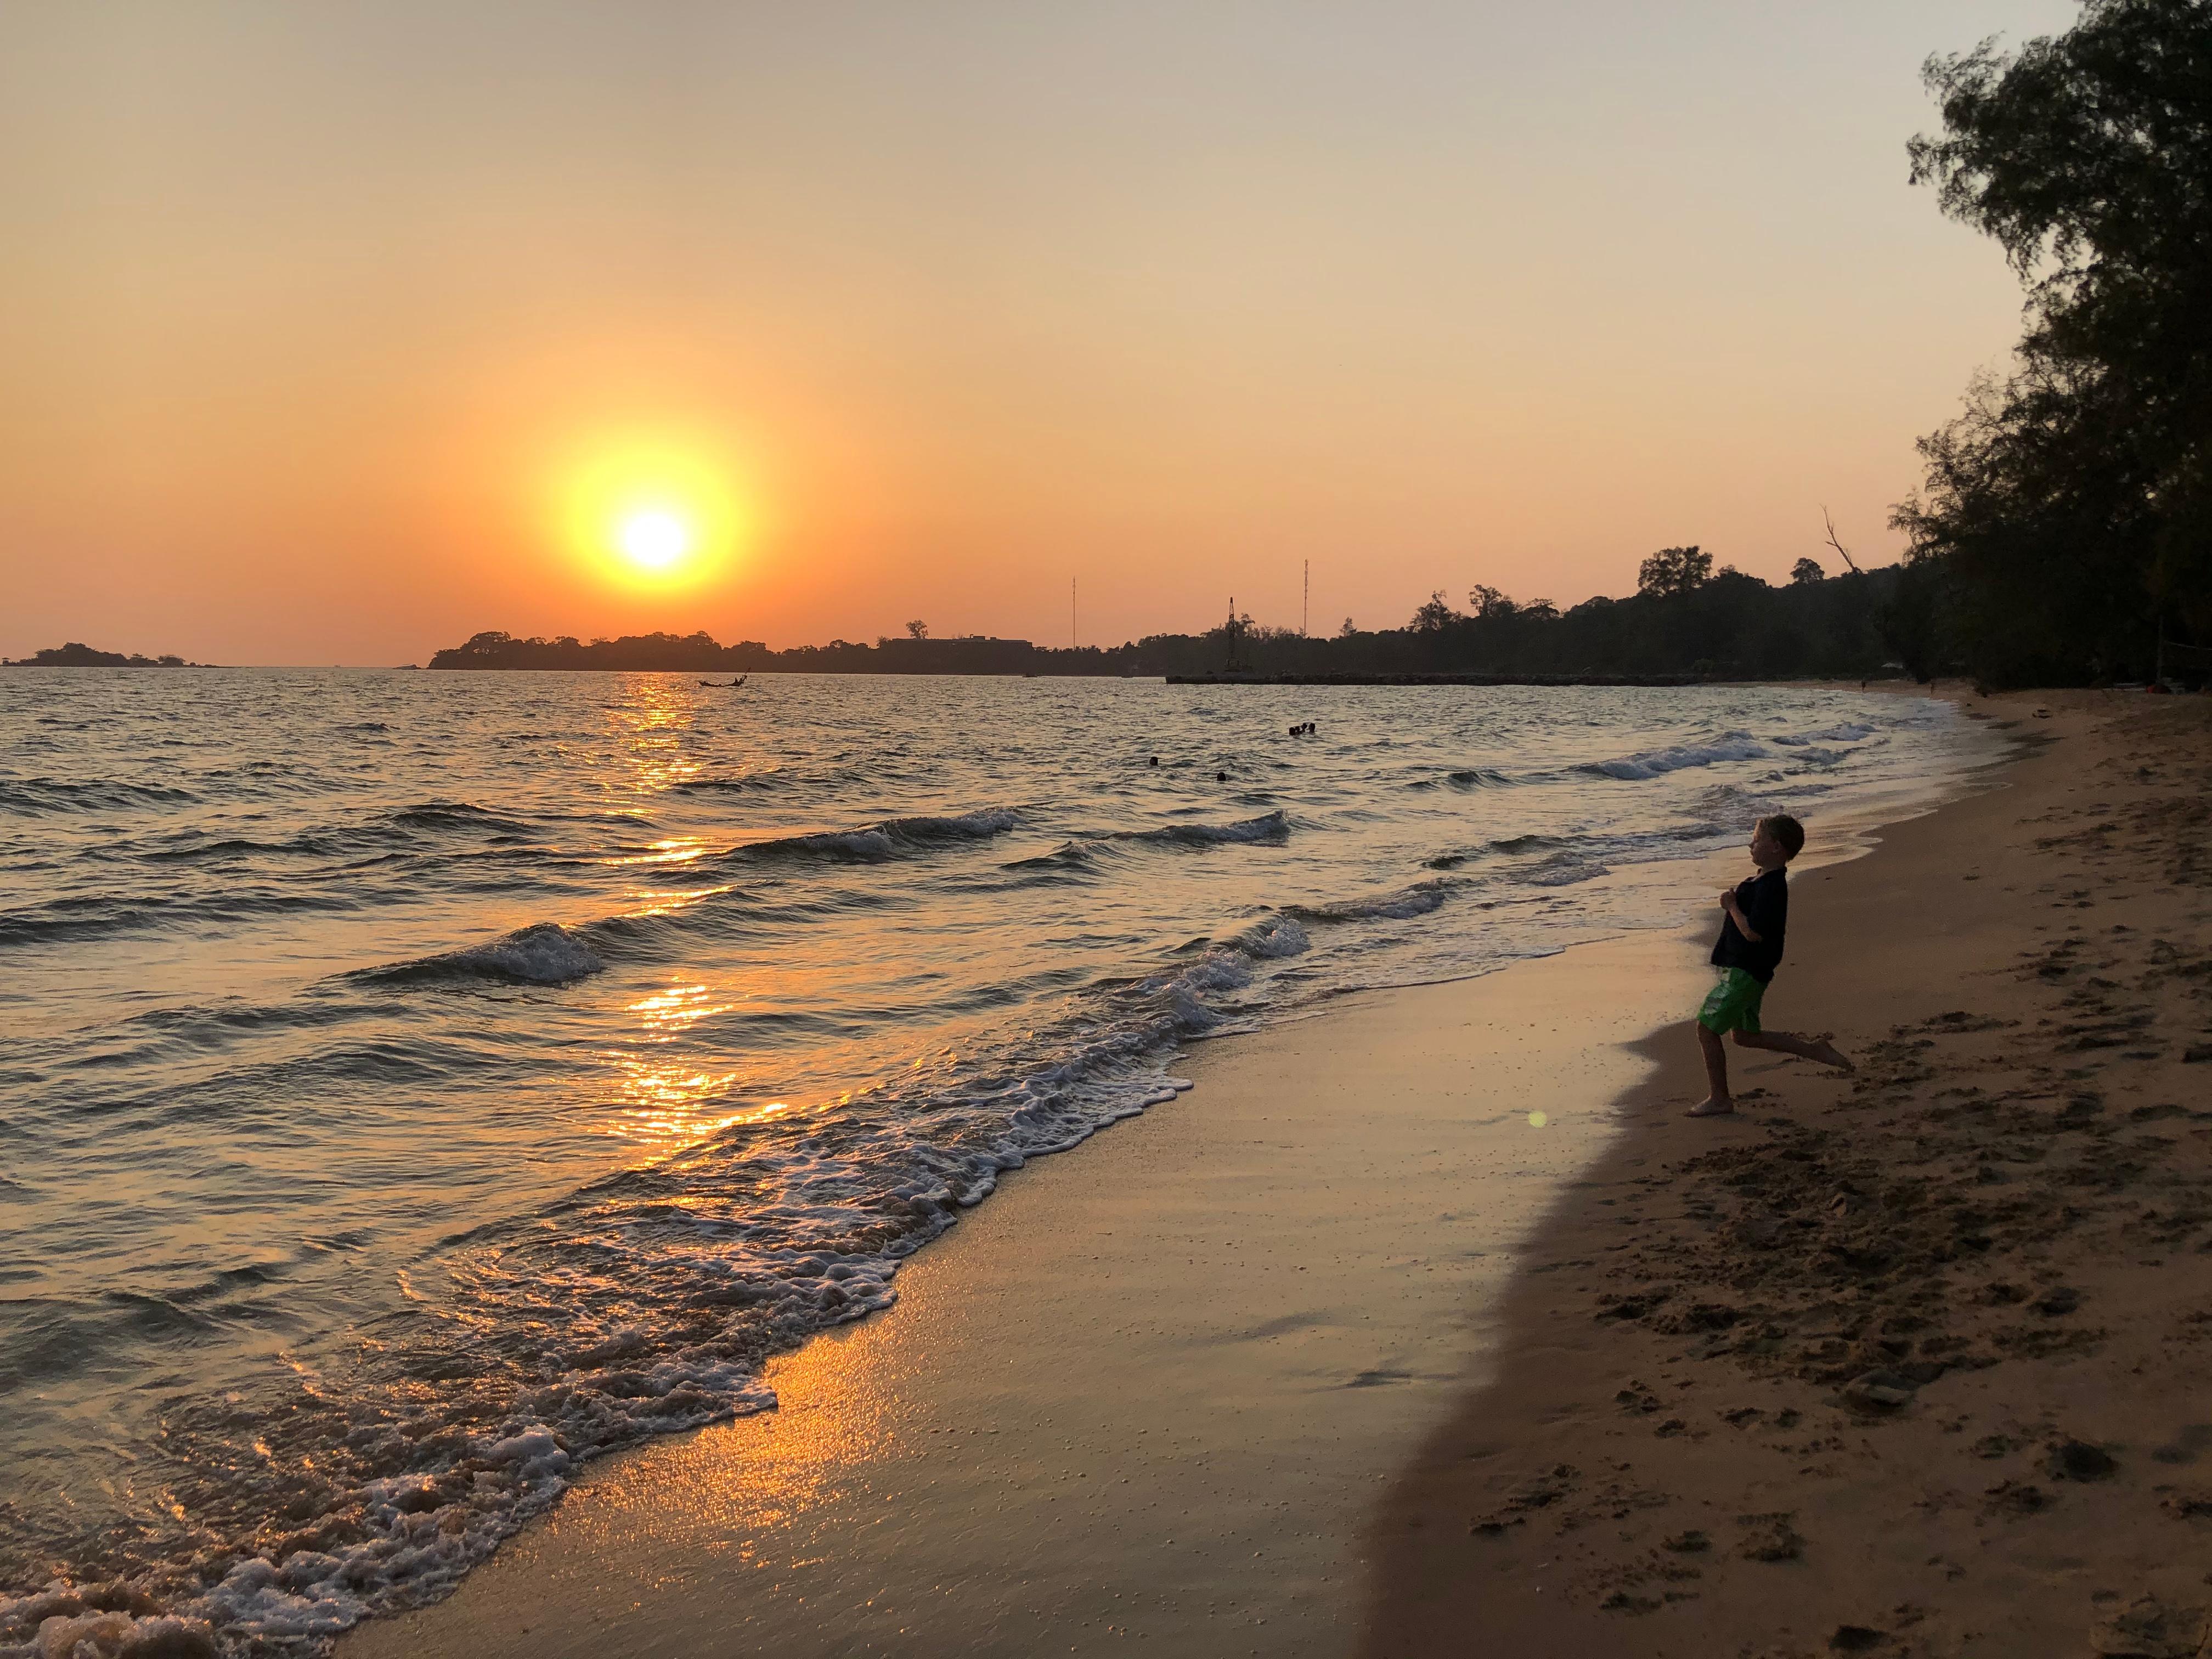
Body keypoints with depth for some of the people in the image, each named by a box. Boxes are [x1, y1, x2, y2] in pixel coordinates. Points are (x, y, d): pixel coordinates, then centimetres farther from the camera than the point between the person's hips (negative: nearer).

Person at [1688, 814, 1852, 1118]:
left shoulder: (1770, 886, -21)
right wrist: (1736, 899, 8)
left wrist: (1732, 906, -15)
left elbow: (1753, 933, -26)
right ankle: (1815, 1048, 20)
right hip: (1744, 969, 11)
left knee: (1706, 1027, -4)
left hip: (1745, 972, -11)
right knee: (1746, 1036, 19)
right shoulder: (1764, 881, 12)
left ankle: (1719, 1100, 4)